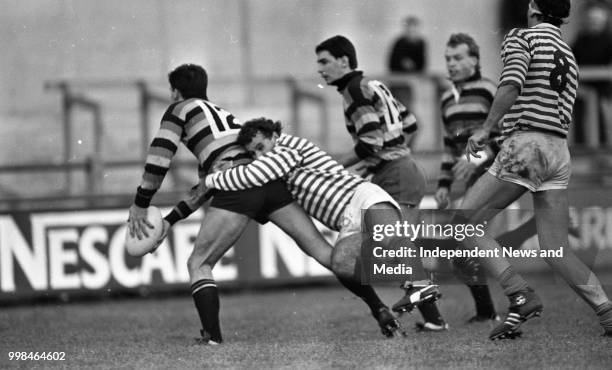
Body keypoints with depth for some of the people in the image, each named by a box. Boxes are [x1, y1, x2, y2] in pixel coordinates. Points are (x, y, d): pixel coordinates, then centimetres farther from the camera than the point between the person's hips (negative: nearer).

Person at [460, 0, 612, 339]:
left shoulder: (521, 38, 1)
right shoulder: (569, 57, 23)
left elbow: (512, 84, -18)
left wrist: (486, 128, -21)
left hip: (524, 145, -7)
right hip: (559, 150, 7)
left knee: (464, 224, -1)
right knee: (556, 251, 6)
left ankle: (520, 296, -13)